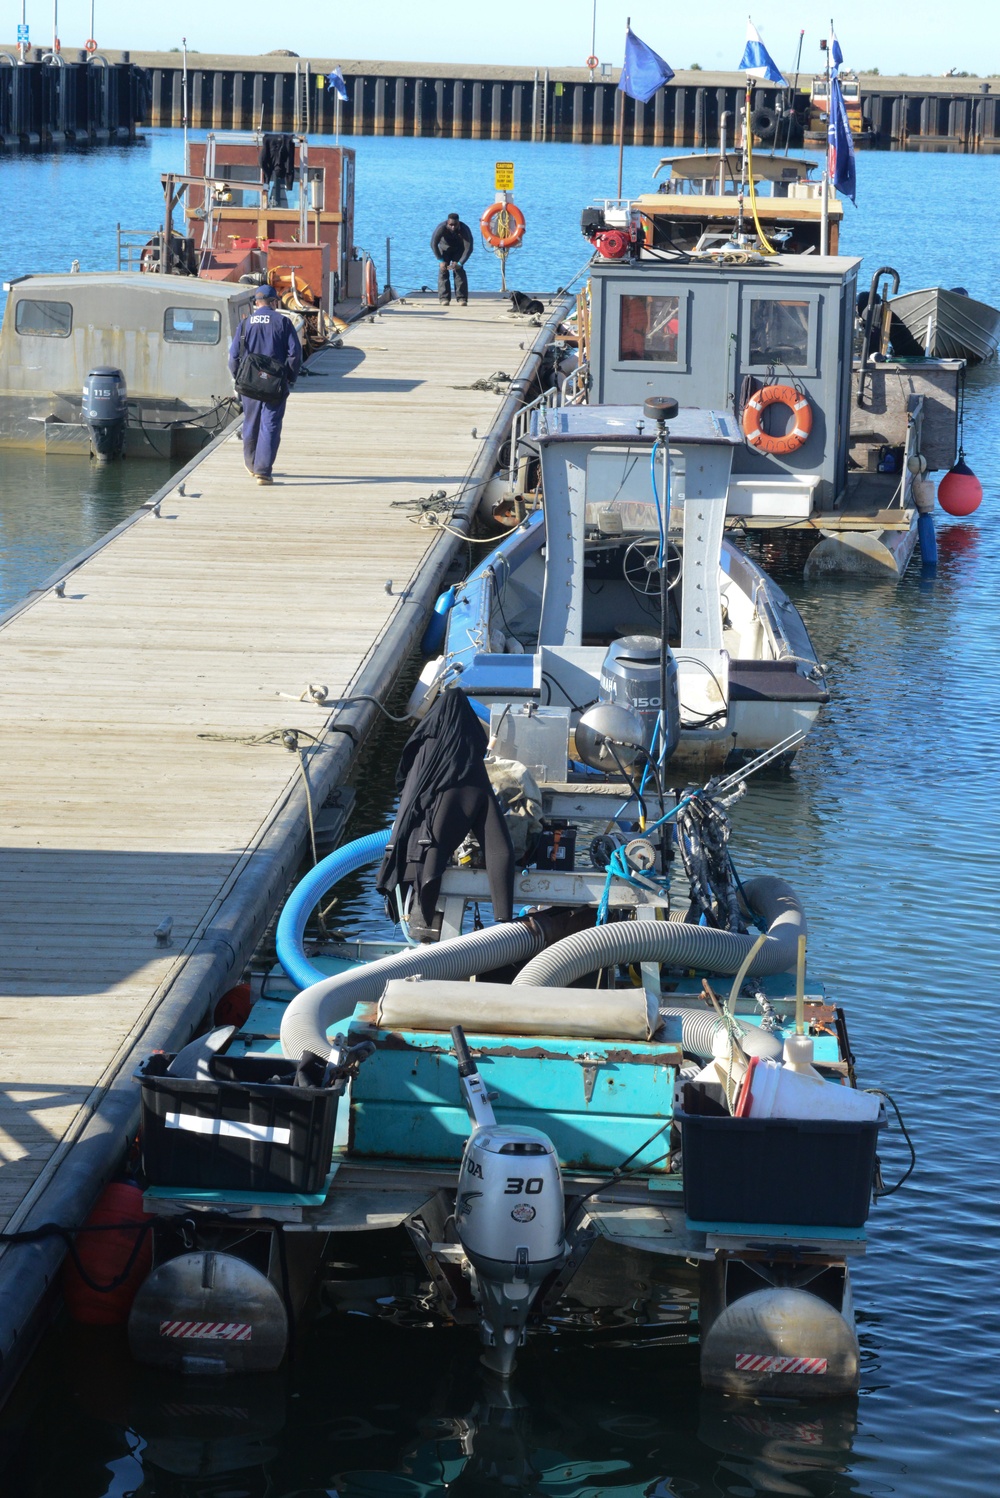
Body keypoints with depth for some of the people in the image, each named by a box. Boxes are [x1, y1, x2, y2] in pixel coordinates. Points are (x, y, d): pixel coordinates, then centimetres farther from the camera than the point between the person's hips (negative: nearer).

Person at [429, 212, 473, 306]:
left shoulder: (464, 230, -34)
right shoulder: (442, 228, -33)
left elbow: (468, 248, -31)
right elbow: (433, 244, -27)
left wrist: (460, 263, -38)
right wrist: (441, 261, -30)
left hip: (459, 249, -1)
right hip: (445, 248, 1)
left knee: (459, 270, -16)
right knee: (443, 270, -14)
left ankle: (462, 298, -14)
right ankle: (444, 298, -13)